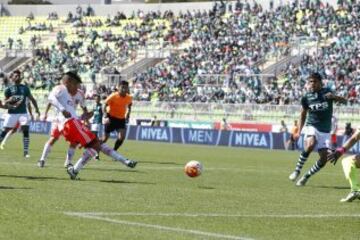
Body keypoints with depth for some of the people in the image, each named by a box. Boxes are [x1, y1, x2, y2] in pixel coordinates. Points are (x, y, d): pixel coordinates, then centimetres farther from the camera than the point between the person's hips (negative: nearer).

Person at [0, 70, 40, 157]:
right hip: (11, 113, -1)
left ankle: (26, 152, -8)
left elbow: (32, 99, 13)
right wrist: (9, 101, -21)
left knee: (25, 130, -12)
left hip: (23, 113, 1)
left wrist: (36, 109, 3)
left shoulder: (25, 88, 7)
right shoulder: (9, 89, 2)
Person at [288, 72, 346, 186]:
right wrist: (299, 131, 9)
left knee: (324, 158, -6)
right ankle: (297, 170, -22)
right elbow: (303, 114, 14)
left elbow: (343, 100, -11)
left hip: (325, 130, 1)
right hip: (312, 126, -1)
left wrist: (333, 96, -32)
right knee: (311, 144, -33)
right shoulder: (306, 97, 0)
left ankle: (306, 177, 13)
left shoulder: (326, 92, -2)